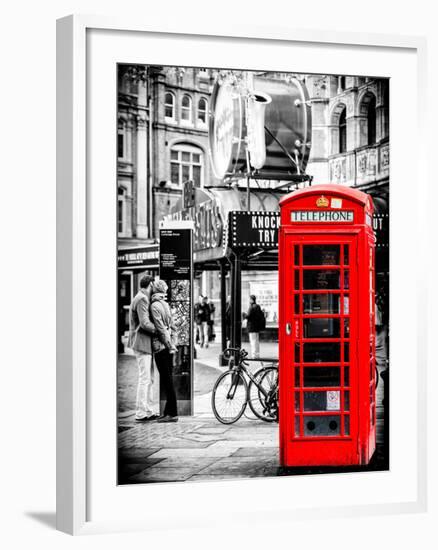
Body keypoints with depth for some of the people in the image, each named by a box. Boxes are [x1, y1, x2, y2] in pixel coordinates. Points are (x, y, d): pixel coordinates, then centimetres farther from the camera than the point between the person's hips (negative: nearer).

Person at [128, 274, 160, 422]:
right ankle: (141, 413, -3)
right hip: (142, 342, -11)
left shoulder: (142, 298, 18)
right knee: (144, 378, -7)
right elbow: (144, 323, -21)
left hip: (145, 343, 11)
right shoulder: (142, 299, -14)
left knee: (150, 378, 14)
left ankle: (150, 410, 19)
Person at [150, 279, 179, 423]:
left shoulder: (155, 306, -12)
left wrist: (169, 346, -13)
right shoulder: (165, 304, 14)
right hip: (168, 347, 9)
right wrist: (173, 344, 14)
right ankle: (168, 412, 16)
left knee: (166, 380, -6)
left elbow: (161, 328, -16)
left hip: (161, 346, -9)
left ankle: (172, 413, -5)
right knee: (167, 380, 11)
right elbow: (173, 327, 16)